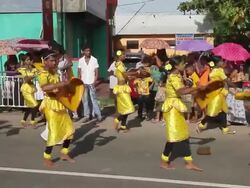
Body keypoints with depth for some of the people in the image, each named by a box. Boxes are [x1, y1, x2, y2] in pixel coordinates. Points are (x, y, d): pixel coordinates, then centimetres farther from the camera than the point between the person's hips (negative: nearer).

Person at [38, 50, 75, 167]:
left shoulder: (55, 73, 12)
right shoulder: (43, 74, -14)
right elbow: (44, 88, -35)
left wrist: (66, 86, 8)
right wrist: (61, 84, -36)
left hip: (60, 104, 8)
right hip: (51, 104, -8)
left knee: (69, 129, 11)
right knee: (54, 132, -6)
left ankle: (64, 153, 27)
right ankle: (47, 158, 11)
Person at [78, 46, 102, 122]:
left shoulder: (94, 60, -1)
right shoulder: (81, 60, 5)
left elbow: (96, 72, -2)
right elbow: (79, 73, 6)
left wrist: (94, 82, -11)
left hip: (91, 83, -3)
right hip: (83, 83, 3)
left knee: (94, 99, -5)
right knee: (85, 100, 5)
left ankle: (98, 115, -2)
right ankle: (87, 115, 11)